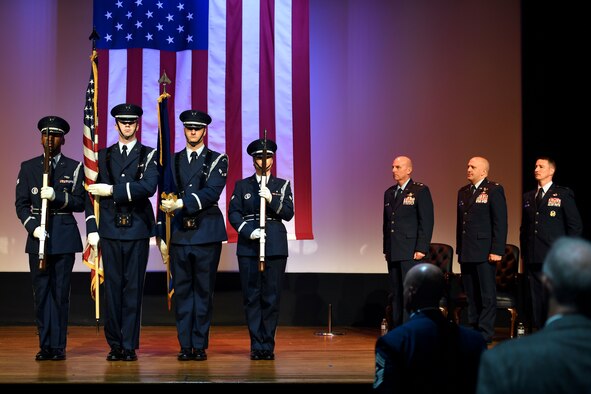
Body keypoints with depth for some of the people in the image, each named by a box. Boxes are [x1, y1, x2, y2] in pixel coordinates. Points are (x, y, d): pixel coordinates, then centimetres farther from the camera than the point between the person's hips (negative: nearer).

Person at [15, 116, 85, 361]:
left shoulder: (74, 168, 7)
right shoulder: (28, 167, 11)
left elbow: (80, 202, 0)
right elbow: (21, 204, 6)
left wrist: (56, 196, -16)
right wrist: (33, 227, -9)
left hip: (64, 236, -1)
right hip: (38, 235, 1)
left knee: (61, 292, -1)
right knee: (41, 292, 1)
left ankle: (58, 346, 4)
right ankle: (45, 346, 7)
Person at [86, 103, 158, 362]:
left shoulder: (148, 156, 5)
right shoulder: (103, 156, 13)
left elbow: (149, 187, -12)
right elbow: (92, 193, 10)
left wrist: (112, 190, -14)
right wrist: (92, 228, 1)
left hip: (137, 229, -2)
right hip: (110, 230, 2)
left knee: (133, 287, 0)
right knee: (112, 287, 3)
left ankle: (130, 346, 6)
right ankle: (115, 345, 11)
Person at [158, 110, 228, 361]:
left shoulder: (218, 160, 4)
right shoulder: (173, 161, 14)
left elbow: (212, 192, -12)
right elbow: (165, 200, 14)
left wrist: (181, 203, -21)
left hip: (207, 234, -3)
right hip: (179, 234, 3)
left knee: (204, 291, 2)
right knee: (182, 290, 4)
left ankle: (200, 345, 8)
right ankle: (185, 345, 10)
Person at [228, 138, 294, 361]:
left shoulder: (282, 185, 11)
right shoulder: (242, 185, 12)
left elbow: (288, 213, 1)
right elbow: (233, 213, 3)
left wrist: (271, 199, -16)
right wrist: (249, 231, -12)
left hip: (275, 248, 0)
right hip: (248, 248, 0)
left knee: (272, 298, -1)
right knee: (251, 297, 0)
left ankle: (268, 346, 6)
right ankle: (256, 346, 6)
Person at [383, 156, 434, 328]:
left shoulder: (420, 191, -3)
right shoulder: (389, 193, 17)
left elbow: (427, 221, -8)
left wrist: (421, 249, -14)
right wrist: (386, 249, 14)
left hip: (411, 251, -6)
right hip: (393, 252, 6)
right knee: (396, 293, 7)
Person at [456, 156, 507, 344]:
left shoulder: (494, 190, -4)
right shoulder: (463, 192, 17)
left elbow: (500, 222, -9)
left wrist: (497, 250, -15)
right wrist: (459, 249, 14)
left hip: (484, 252, -7)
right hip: (466, 254, 7)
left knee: (487, 295, -1)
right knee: (471, 295, 10)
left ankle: (485, 333, 2)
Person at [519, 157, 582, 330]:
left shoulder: (564, 194, 1)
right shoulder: (528, 197, 16)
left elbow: (575, 226, 0)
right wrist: (525, 252, 10)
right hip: (533, 259, 5)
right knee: (537, 301, 5)